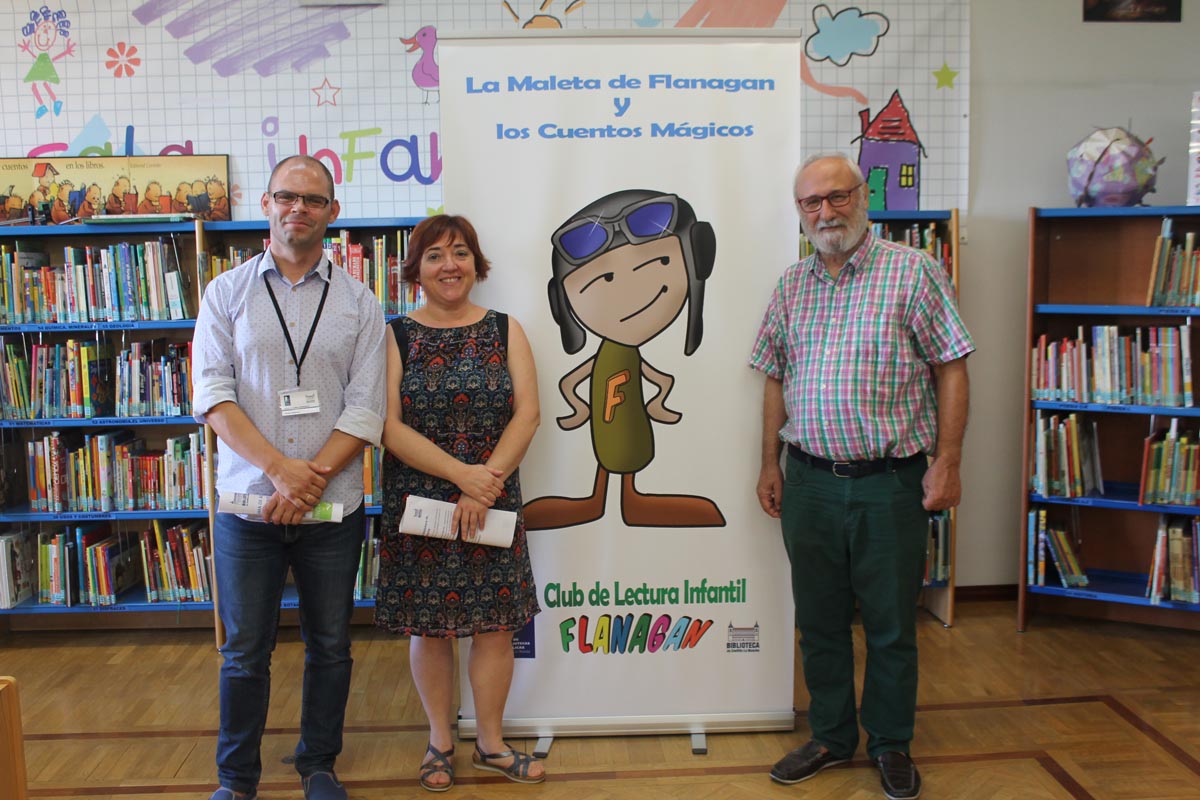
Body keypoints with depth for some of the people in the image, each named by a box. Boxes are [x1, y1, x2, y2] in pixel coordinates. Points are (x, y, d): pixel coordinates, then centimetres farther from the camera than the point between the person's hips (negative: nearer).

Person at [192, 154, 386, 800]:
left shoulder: (358, 303, 4)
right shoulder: (225, 294, 5)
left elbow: (366, 407, -3)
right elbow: (213, 396, -5)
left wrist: (313, 478, -14)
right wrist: (281, 468, -17)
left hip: (333, 506, 1)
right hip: (247, 504, 0)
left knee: (329, 645, 11)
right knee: (244, 650, 9)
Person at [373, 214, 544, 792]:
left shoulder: (505, 331, 5)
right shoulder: (396, 337, 0)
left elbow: (527, 413, -4)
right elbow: (391, 427, -8)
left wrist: (486, 485, -15)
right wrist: (462, 474, -18)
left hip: (494, 503, 1)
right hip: (418, 502, -1)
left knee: (495, 624, 7)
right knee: (429, 627, 9)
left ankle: (490, 743, 25)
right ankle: (439, 742, 28)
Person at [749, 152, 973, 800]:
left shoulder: (913, 271, -4)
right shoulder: (791, 285, 9)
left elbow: (951, 369, -5)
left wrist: (946, 462, -11)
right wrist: (770, 464, 9)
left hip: (890, 481, -4)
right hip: (809, 482, 4)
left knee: (891, 623, 9)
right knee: (819, 619, 14)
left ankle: (891, 744, 29)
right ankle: (831, 738, 32)